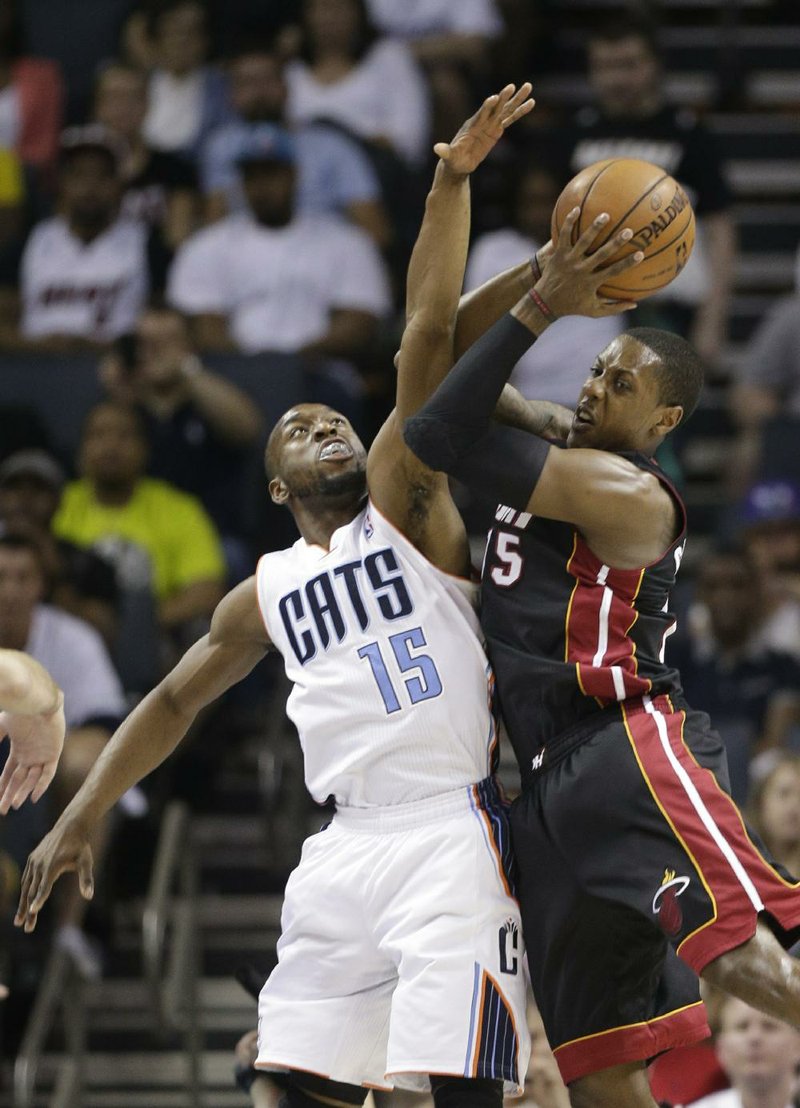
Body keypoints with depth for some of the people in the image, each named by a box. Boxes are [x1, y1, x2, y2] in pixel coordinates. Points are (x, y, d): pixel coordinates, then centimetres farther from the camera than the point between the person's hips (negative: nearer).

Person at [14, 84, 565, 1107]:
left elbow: (428, 339, -4)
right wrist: (80, 818, 23)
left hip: (451, 825, -5)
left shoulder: (405, 504, 7)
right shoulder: (266, 596, 20)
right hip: (345, 848, 5)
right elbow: (174, 700, 30)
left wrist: (452, 182, -15)